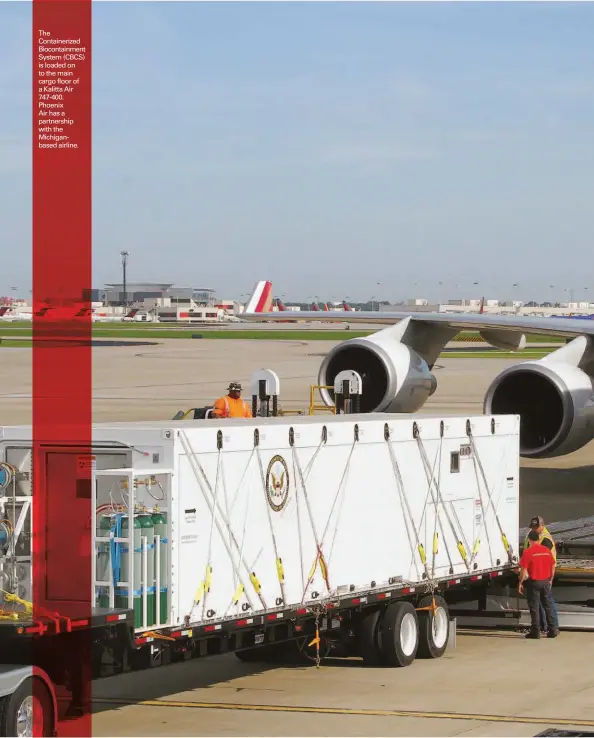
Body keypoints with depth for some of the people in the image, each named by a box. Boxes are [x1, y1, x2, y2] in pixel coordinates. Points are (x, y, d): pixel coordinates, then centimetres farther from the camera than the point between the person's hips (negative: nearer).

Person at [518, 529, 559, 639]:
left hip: (533, 582, -4)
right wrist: (550, 580, 21)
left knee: (534, 607, 1)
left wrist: (521, 583, -4)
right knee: (548, 605, 12)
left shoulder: (528, 552, -13)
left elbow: (524, 570, -14)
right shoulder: (547, 550, 2)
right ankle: (553, 630, 14)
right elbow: (553, 567, 8)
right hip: (545, 582, 4)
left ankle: (535, 631, 2)